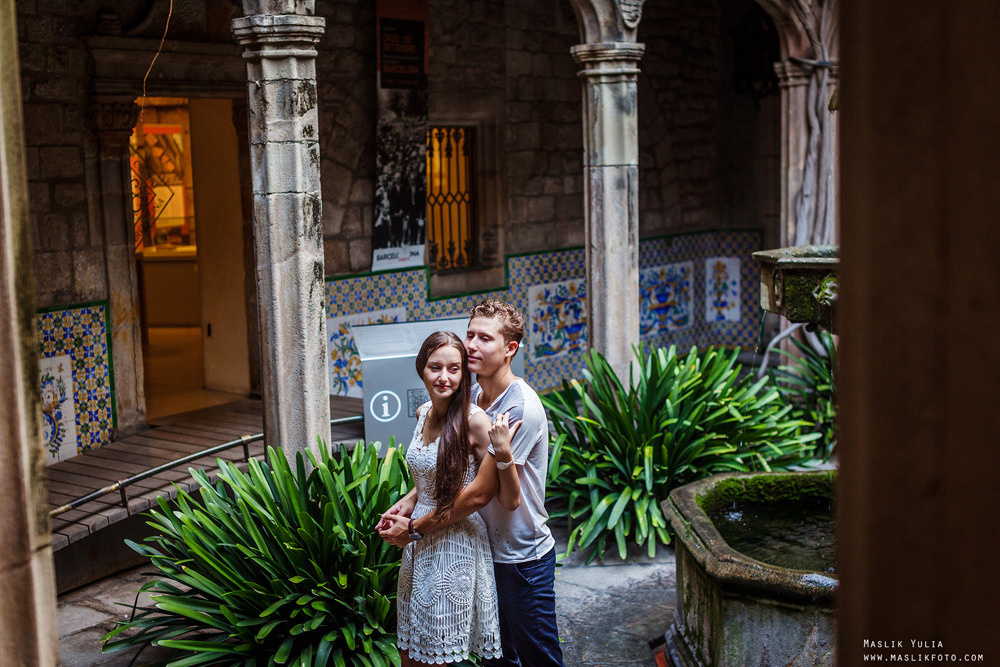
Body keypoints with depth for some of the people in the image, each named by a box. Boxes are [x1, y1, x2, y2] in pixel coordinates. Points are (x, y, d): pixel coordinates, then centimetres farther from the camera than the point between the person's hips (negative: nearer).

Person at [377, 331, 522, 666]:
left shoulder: (475, 421, -17)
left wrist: (503, 450, -34)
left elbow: (510, 500, -20)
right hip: (419, 546, 7)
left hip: (457, 545, -7)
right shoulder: (423, 413, 4)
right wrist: (407, 502, 6)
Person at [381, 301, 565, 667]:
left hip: (522, 558, -7)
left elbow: (478, 494, -25)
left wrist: (415, 528, -18)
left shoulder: (521, 408, -23)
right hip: (485, 550, 7)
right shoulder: (471, 397, 2)